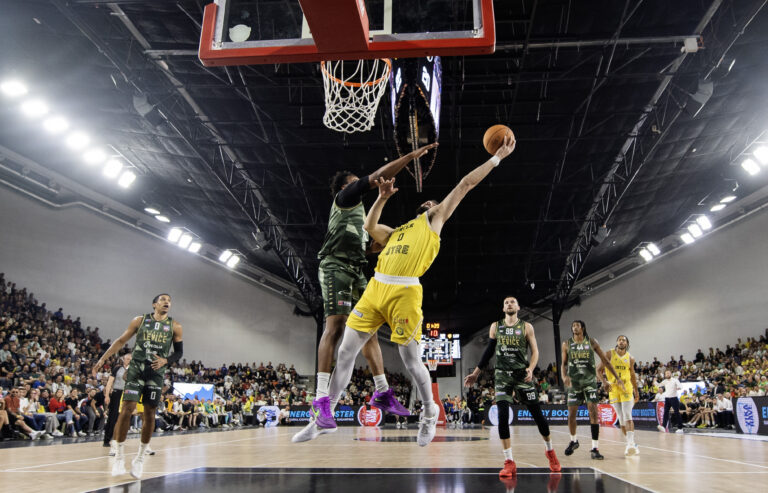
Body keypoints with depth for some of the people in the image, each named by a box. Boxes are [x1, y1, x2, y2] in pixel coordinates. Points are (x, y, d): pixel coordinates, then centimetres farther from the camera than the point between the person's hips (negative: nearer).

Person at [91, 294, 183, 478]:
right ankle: (119, 456, 2)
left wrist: (165, 360, -11)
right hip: (136, 368, -1)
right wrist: (103, 359, 5)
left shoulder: (174, 326, 4)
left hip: (156, 373, 1)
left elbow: (179, 352, 8)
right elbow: (121, 341, 10)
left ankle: (140, 458, 17)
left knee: (149, 414, 2)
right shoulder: (140, 321, 4)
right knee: (127, 408, -11)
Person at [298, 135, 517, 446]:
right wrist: (382, 197, 28)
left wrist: (497, 157, 17)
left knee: (411, 360, 0)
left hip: (405, 292, -5)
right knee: (345, 352, 4)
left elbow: (465, 184, 16)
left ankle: (430, 412, 26)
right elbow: (369, 227, 36)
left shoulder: (434, 220, 16)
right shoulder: (397, 231, 29)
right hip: (375, 288, 6)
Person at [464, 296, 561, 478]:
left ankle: (550, 451, 28)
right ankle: (509, 462, -2)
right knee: (502, 416, -10)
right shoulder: (495, 326, 9)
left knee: (537, 414, 2)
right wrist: (476, 373, 13)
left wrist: (531, 368, -20)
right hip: (503, 375, 1)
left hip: (522, 374, -1)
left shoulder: (526, 327, 3)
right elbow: (489, 351, 15)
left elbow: (535, 350, -1)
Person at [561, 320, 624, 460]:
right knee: (571, 414, 4)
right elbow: (564, 364, 8)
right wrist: (564, 376, -13)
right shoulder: (567, 344, 2)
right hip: (574, 383, 2)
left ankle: (594, 448, -8)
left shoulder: (592, 342, -1)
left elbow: (605, 361, 2)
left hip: (590, 381, -1)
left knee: (593, 413, -11)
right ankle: (573, 441, 29)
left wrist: (617, 378, 0)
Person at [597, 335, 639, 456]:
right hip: (613, 389, 0)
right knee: (621, 418, 4)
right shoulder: (609, 354, -2)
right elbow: (599, 370, -2)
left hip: (626, 388, 0)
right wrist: (604, 382, -18)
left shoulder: (630, 358, 5)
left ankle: (631, 443, -17)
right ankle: (630, 444, 14)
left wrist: (636, 391, 18)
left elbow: (632, 375, 18)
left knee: (628, 417, -12)